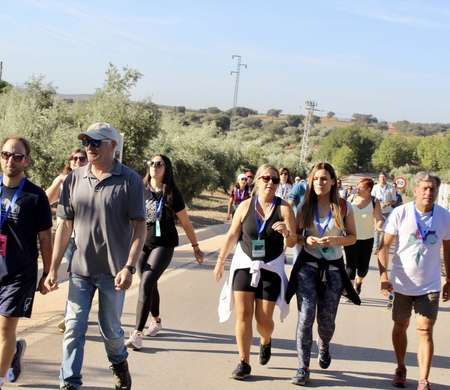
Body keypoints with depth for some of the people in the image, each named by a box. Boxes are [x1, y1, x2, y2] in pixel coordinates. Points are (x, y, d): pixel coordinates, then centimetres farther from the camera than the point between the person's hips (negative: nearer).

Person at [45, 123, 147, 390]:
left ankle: (120, 363, 42)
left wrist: (129, 267, -18)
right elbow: (65, 226, 6)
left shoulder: (130, 180, -7)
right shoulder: (75, 179, 2)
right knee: (74, 328, 0)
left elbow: (140, 228, -8)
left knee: (110, 328, 12)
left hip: (113, 271, -2)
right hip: (80, 268, 2)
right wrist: (53, 268, 3)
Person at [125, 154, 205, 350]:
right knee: (150, 284, 15)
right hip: (142, 243, 4)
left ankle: (136, 334, -18)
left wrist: (196, 247, 6)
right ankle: (156, 321, 41)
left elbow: (185, 222, 0)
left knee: (146, 283, -18)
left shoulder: (172, 193, -6)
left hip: (164, 245, -4)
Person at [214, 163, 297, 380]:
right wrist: (221, 260, 9)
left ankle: (266, 342, 37)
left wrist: (286, 233, -31)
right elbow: (232, 236, 6)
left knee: (264, 319, 2)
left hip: (271, 268, -1)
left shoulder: (284, 208, -7)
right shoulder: (245, 206, -2)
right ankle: (244, 363, 7)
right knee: (243, 315, -4)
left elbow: (292, 243, -10)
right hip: (244, 265, 1)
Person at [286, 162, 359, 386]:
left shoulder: (344, 207, -2)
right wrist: (306, 240, -15)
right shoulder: (305, 206, 0)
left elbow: (353, 237, 3)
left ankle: (324, 345, 43)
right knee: (306, 315, -12)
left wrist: (335, 240, -16)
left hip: (333, 267, 0)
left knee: (326, 319, 7)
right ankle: (303, 368, -5)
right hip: (308, 265, 0)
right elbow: (296, 235, 7)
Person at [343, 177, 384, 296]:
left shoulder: (374, 202, -8)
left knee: (363, 266, 9)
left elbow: (379, 219, -7)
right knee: (351, 265, -7)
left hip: (367, 239, 0)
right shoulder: (351, 198, -4)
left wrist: (378, 227, -27)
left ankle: (358, 281, 41)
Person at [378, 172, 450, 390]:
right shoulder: (400, 213, -10)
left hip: (430, 285, 0)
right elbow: (385, 245, -8)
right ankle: (400, 369, 34)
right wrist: (383, 275, -18)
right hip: (401, 283, 0)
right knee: (400, 327, 15)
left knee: (425, 331, -5)